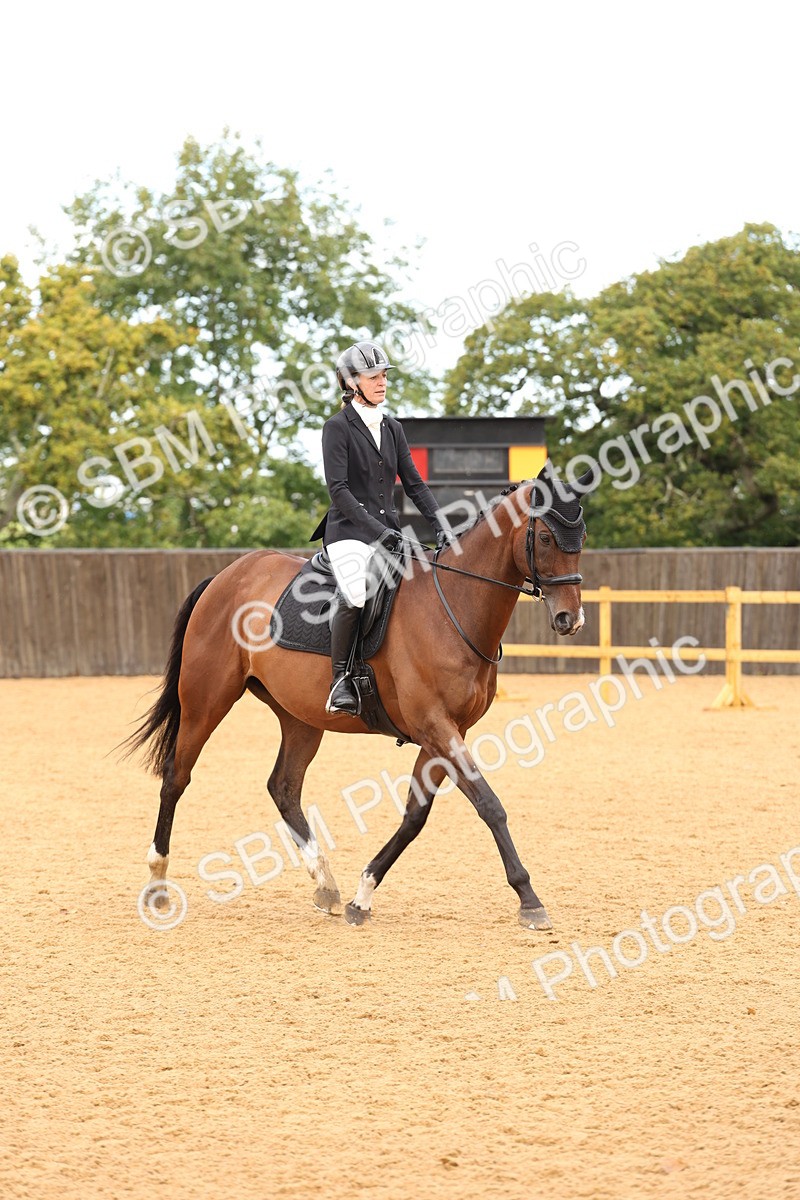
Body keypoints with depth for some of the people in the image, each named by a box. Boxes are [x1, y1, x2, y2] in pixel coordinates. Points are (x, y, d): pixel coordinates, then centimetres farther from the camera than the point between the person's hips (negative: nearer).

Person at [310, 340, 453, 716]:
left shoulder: (393, 428, 16)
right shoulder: (337, 428, -3)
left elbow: (414, 483, 15)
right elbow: (338, 489, -12)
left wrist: (439, 523, 1)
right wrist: (377, 528, -20)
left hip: (389, 532, 7)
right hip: (349, 530, -7)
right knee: (357, 596, -33)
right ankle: (340, 680, -22)